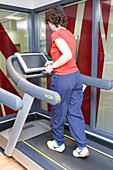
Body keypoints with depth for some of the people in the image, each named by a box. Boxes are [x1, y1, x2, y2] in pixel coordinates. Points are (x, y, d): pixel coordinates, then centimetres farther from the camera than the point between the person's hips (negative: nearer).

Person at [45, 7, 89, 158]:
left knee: (58, 112, 11)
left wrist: (52, 66, -13)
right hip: (76, 76, 8)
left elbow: (68, 55, -24)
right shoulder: (70, 34, 14)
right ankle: (82, 148, 19)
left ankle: (59, 143, 31)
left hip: (63, 79, -8)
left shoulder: (56, 34, -11)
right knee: (75, 112, 12)